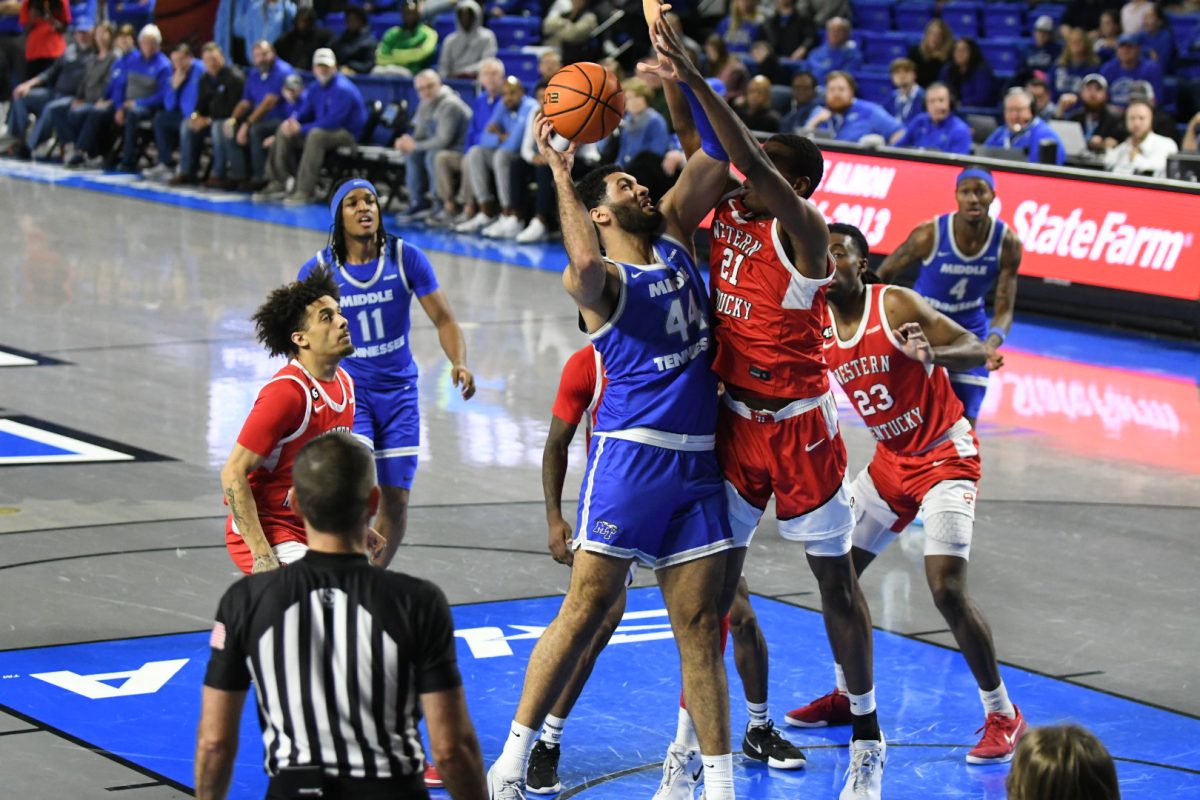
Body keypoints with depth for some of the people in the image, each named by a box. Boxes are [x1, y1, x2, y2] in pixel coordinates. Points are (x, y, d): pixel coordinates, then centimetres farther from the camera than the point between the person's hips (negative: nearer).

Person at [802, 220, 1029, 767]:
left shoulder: (896, 305, -18)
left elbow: (977, 352, -22)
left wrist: (932, 353, -42)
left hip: (946, 457, -7)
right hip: (891, 460, 7)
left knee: (947, 588, -18)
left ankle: (1004, 716, -5)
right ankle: (849, 695, 28)